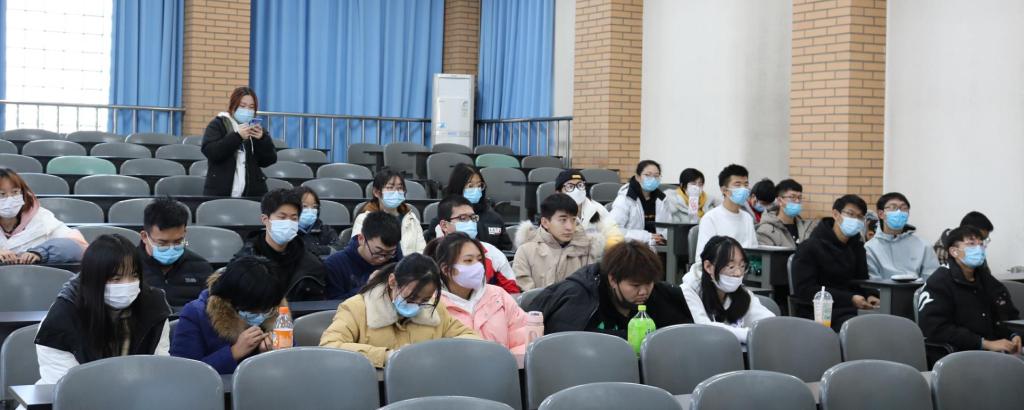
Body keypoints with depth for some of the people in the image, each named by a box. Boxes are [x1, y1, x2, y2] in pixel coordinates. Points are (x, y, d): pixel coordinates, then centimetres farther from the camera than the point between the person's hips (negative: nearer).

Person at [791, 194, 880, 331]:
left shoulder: (857, 247, 18)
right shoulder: (809, 247, -3)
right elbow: (804, 290, -12)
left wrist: (870, 295, -5)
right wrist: (850, 299, -19)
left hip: (852, 309, 6)